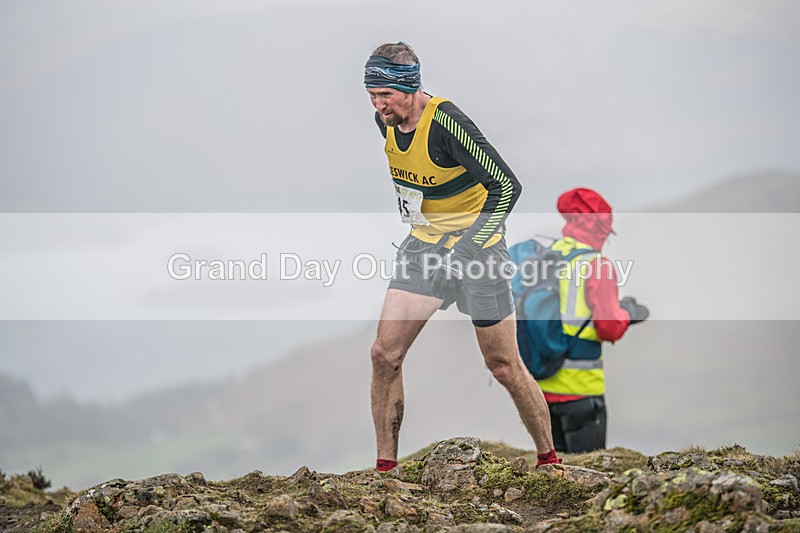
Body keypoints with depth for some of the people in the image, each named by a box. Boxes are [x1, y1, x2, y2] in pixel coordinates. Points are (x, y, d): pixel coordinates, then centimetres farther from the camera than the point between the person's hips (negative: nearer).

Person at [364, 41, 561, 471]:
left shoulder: (446, 122, -26)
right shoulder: (385, 121, -3)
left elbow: (506, 186, -25)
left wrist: (468, 243, -29)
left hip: (476, 242, -6)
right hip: (425, 240, 6)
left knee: (503, 366, 0)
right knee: (384, 354, -6)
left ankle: (549, 459, 17)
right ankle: (385, 466, 3)